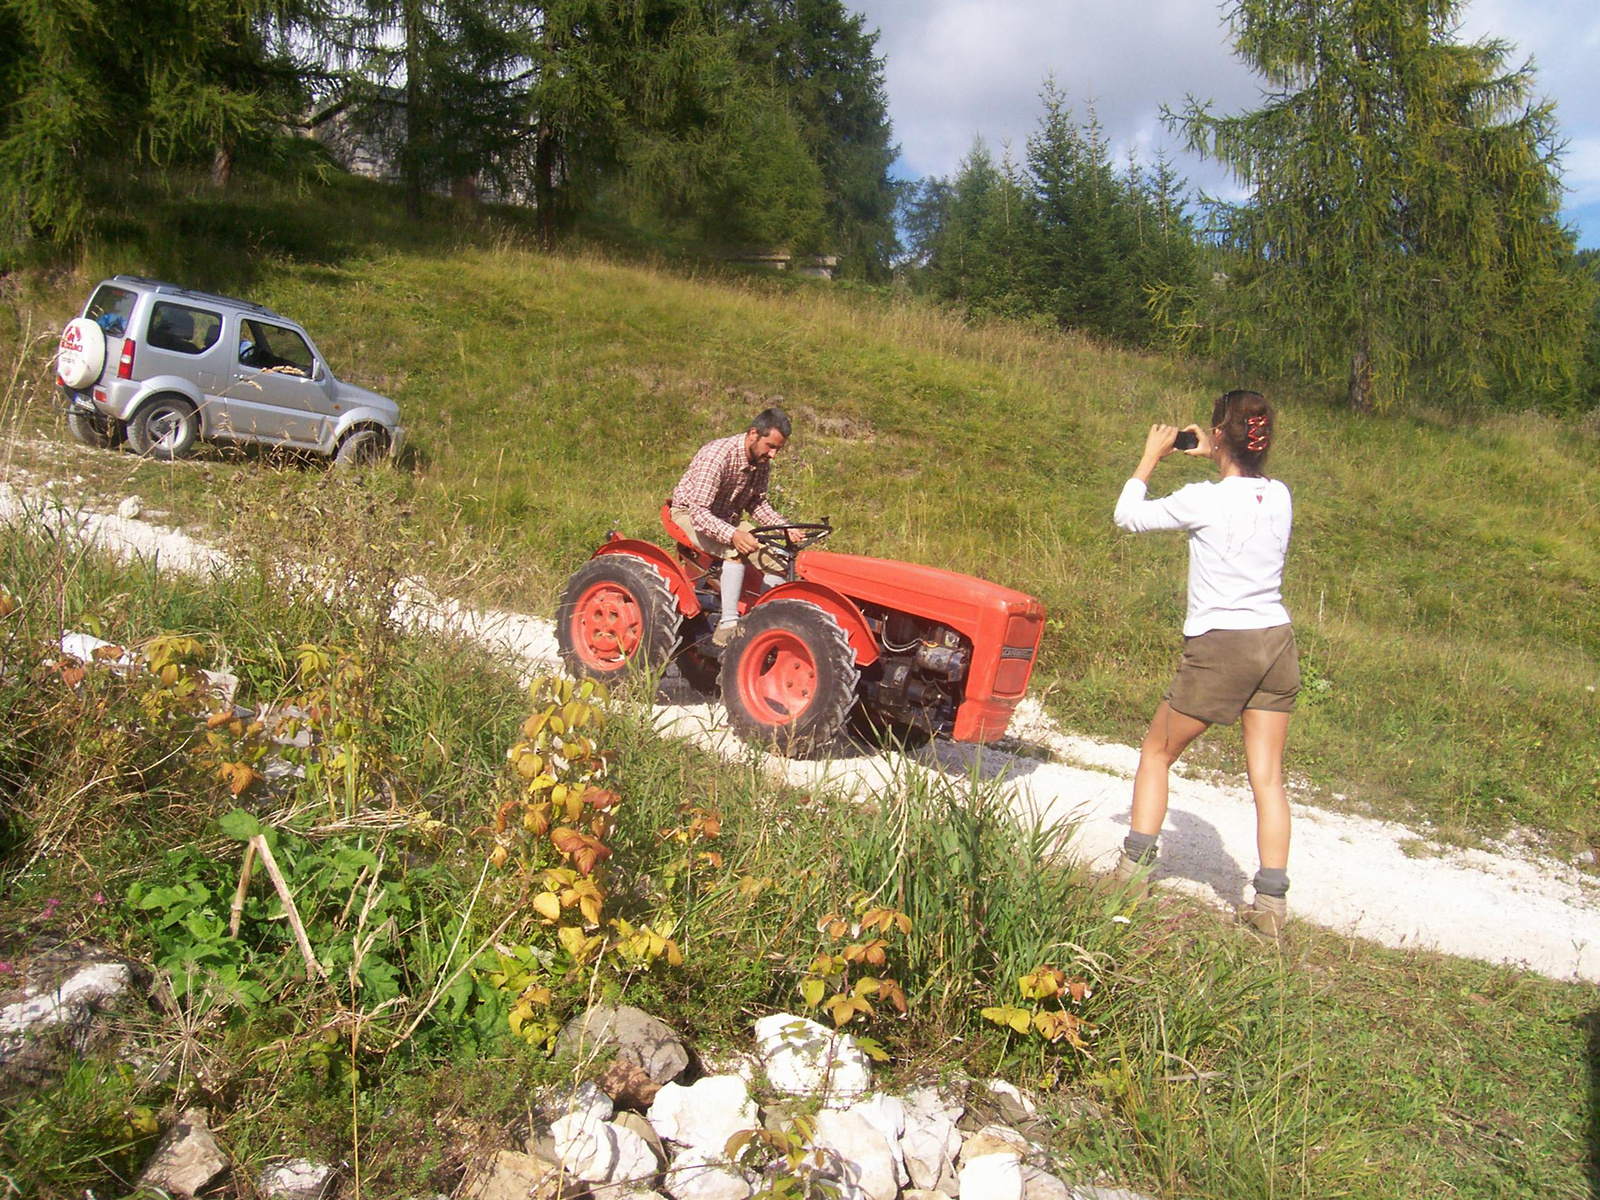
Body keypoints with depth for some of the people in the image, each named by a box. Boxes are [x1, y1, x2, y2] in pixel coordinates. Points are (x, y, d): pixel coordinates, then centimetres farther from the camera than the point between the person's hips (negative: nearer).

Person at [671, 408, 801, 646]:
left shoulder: (762, 463, -5)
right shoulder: (717, 455, -30)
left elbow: (757, 502, 8)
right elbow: (700, 512, -34)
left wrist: (784, 527, -9)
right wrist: (733, 535, -49)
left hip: (728, 518, 8)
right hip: (690, 515, -8)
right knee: (737, 551, -35)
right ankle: (727, 627, -35)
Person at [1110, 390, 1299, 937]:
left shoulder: (1203, 500, -13)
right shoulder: (1279, 497, 3)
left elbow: (1127, 515, 0)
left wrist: (1151, 456, 10)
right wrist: (1214, 460, 24)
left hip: (1219, 646, -5)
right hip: (1276, 643, 5)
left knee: (1157, 753, 13)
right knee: (1267, 776, 6)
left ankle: (1133, 869, 14)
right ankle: (1272, 901, 5)